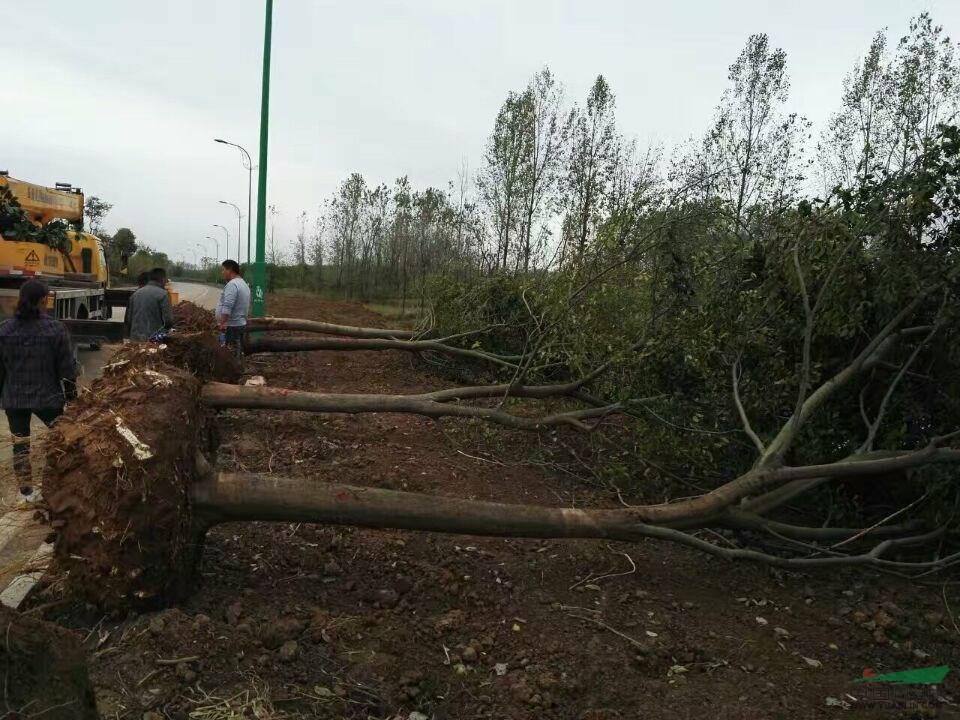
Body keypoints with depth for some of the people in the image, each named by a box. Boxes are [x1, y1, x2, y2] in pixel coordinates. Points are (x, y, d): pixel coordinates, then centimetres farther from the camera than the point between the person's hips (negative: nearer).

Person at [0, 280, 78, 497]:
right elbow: (66, 366, -7)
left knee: (20, 444, 10)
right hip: (48, 396, -1)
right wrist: (71, 394, 4)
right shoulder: (55, 327, -11)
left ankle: (26, 490, 18)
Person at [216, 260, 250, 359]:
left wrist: (222, 323, -26)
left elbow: (227, 307, -26)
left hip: (232, 326, -10)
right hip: (241, 324, 10)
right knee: (238, 353, 15)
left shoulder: (232, 284, -16)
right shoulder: (244, 284, 17)